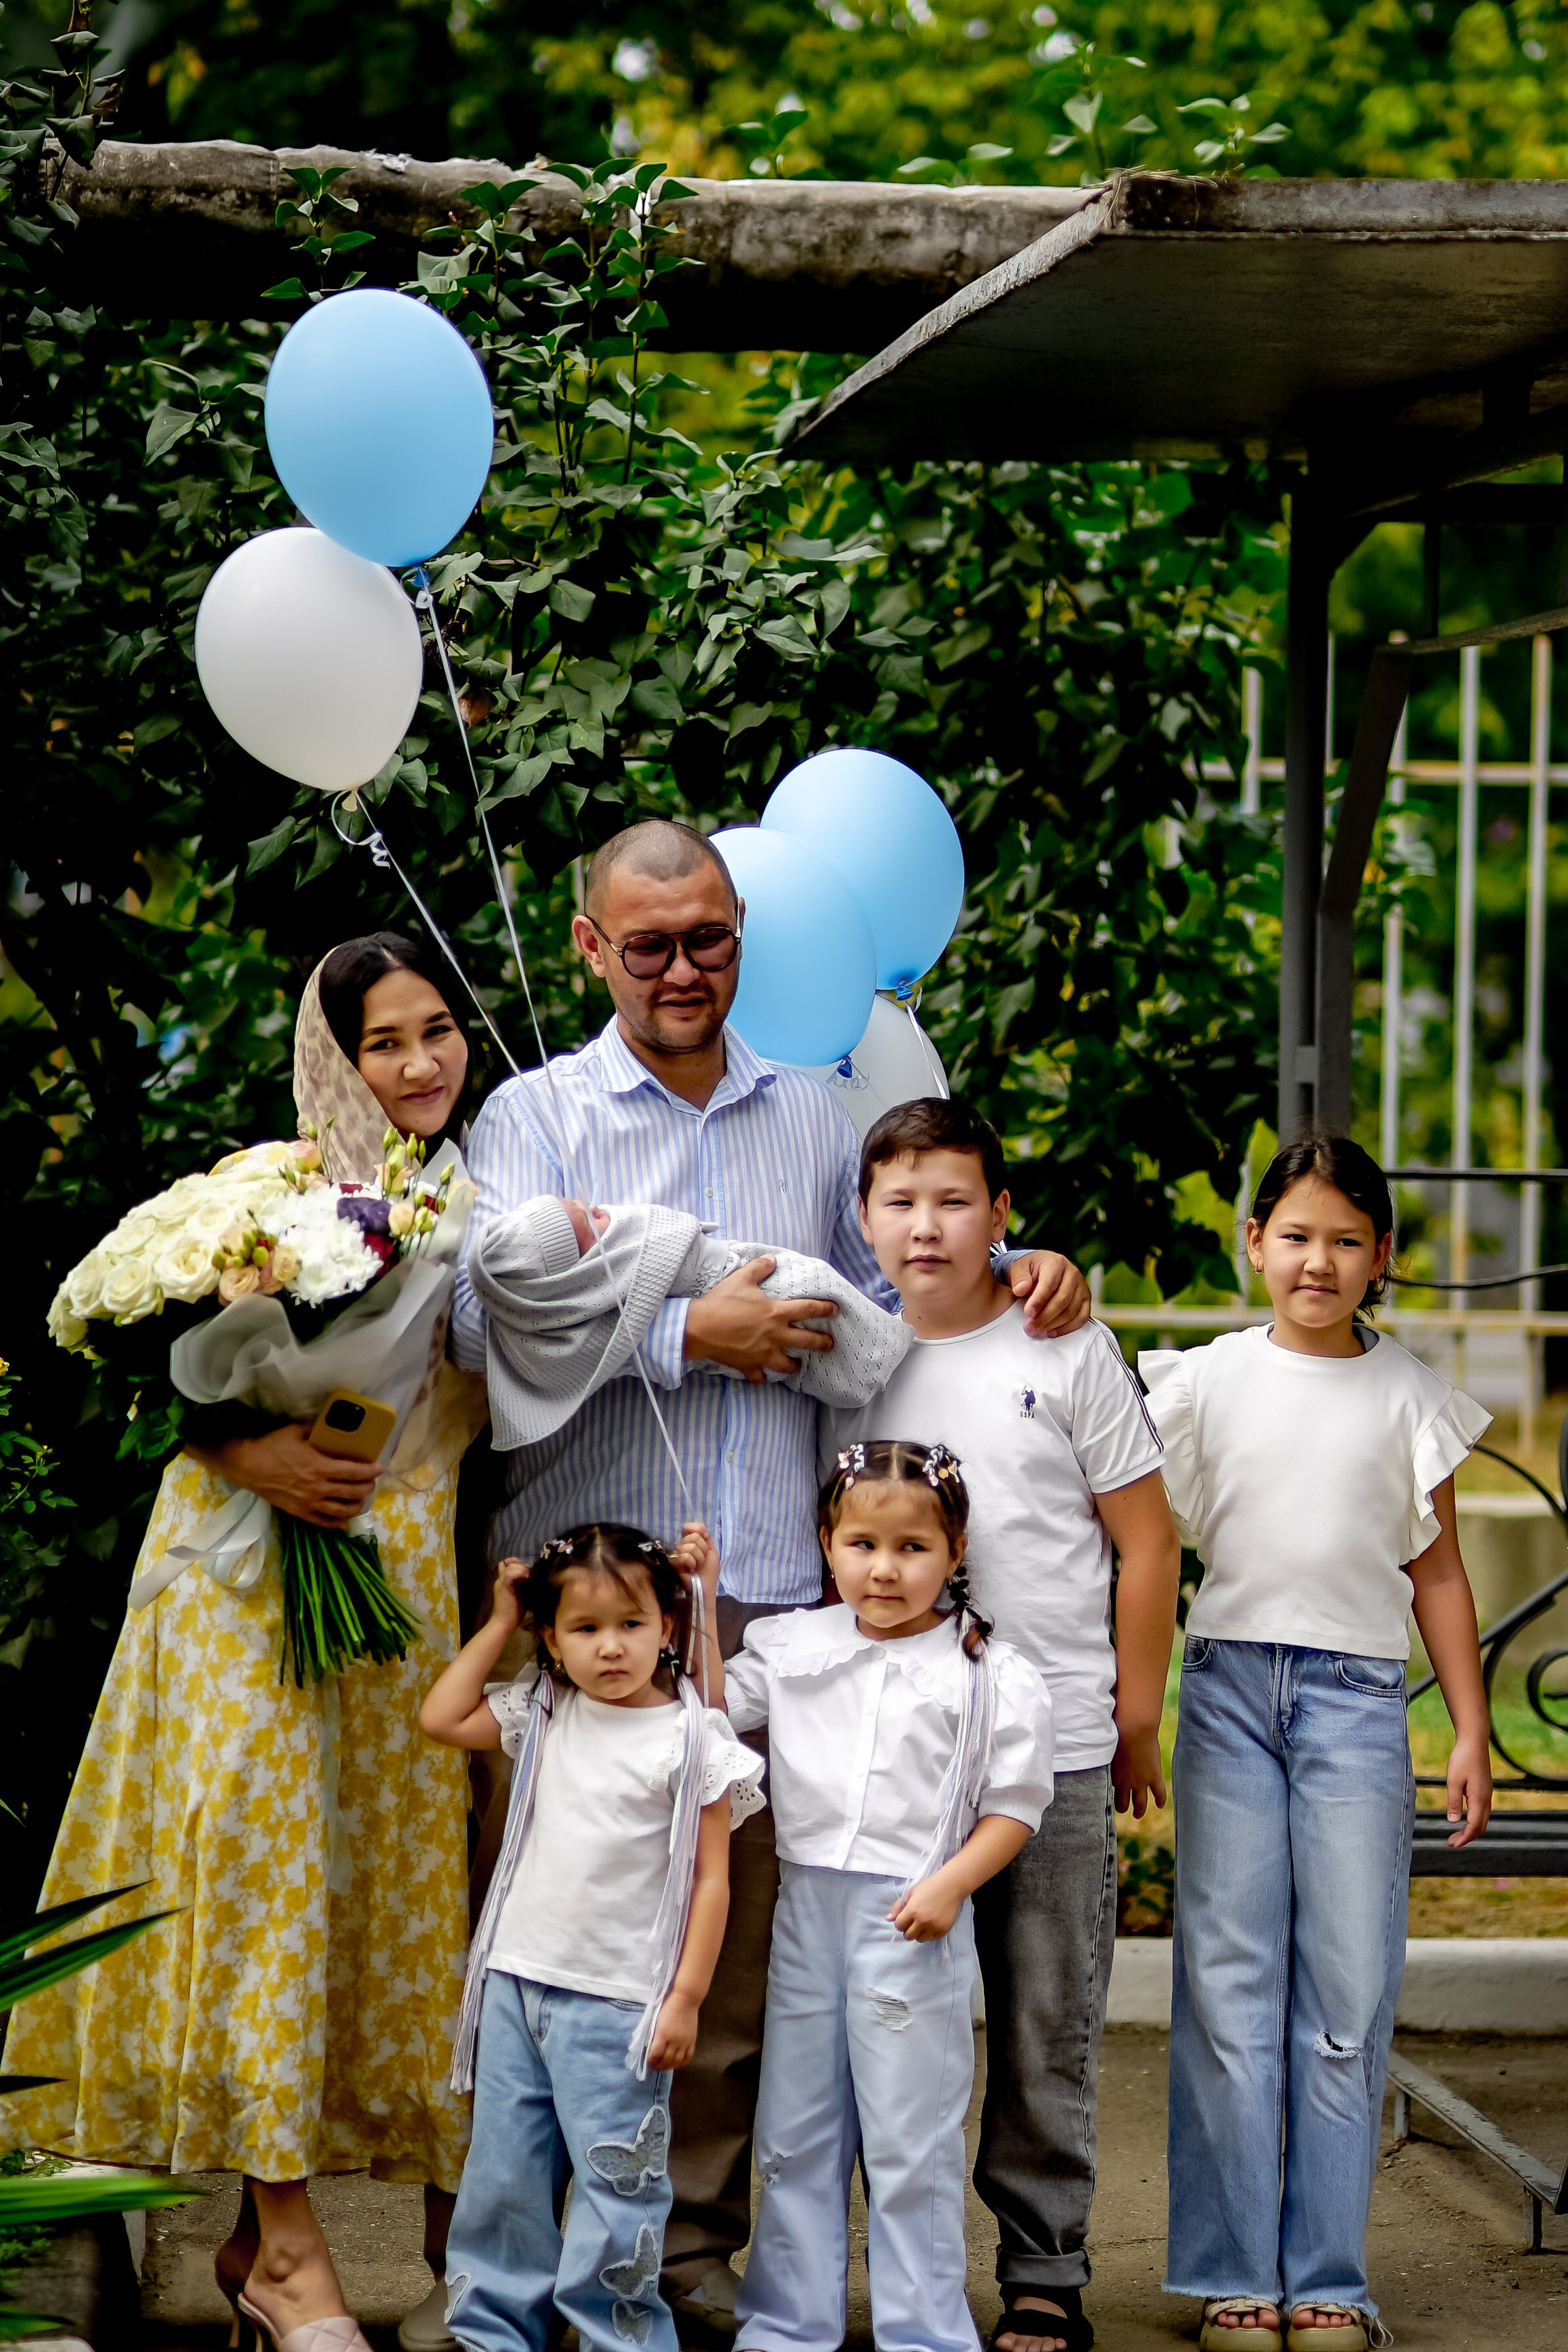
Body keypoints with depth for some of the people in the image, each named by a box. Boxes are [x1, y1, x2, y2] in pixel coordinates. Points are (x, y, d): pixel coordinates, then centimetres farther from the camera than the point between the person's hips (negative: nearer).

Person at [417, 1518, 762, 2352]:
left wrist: (685, 1999, -10)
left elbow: (711, 1878, -6)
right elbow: (441, 1717, 13)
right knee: (501, 2179, 10)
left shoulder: (690, 1736, -7)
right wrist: (499, 1622, 10)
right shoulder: (543, 1716, 8)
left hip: (617, 2002, -5)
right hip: (516, 1982, 5)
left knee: (615, 2188, -3)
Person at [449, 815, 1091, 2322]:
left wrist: (1012, 1275, 7)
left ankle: (696, 2239, 11)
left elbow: (884, 1299, 26)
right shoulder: (536, 1115, 6)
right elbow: (489, 1315, -10)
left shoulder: (814, 1120, 19)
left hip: (769, 1586, 3)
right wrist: (690, 1335, -11)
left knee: (739, 1934, 3)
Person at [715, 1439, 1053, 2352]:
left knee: (911, 2146, 1)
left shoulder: (991, 1675, -5)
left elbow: (1017, 1801, -3)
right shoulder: (794, 1646, 6)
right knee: (793, 2138, 12)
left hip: (913, 1920, -4)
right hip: (808, 1907, 4)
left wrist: (951, 1883, -15)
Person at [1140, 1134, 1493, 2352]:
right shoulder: (1206, 1381, 5)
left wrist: (1472, 1729, 6)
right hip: (1230, 1682, 0)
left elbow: (1439, 1572, 11)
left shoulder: (1409, 1396, 7)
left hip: (1356, 1696, 0)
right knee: (1232, 1987, 0)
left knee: (1347, 1993, -1)